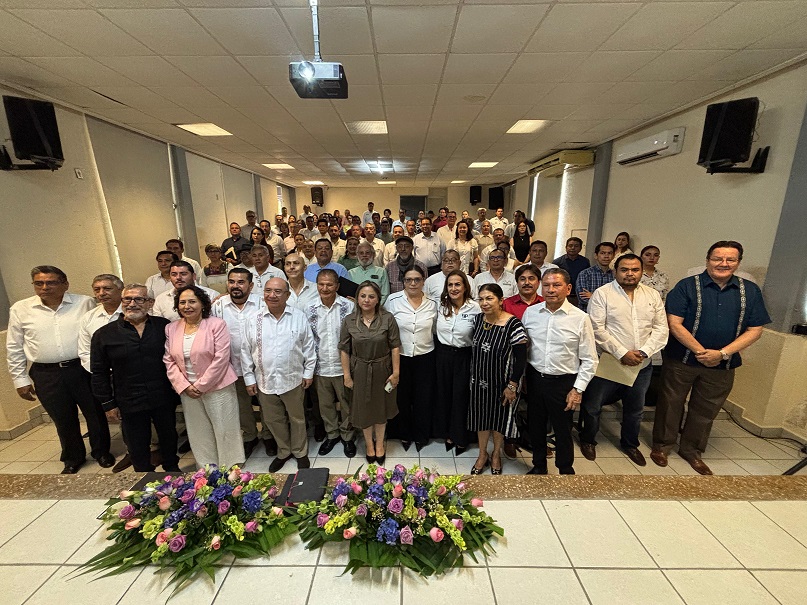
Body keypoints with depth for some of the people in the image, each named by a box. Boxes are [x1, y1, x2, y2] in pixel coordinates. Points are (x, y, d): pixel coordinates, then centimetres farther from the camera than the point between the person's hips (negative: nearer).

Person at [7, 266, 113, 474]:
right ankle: (73, 458, 35)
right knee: (64, 420, 14)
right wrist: (20, 379, 6)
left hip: (83, 369, -1)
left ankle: (102, 452, 32)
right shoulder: (20, 309, 1)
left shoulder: (85, 303, -3)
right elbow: (14, 348, 7)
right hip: (46, 376, 1)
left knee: (95, 413, 10)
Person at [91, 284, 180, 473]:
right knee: (137, 446, 15)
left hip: (164, 399, 1)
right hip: (129, 404, 0)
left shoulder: (163, 326, -4)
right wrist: (108, 404, 0)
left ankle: (172, 467, 43)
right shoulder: (104, 334, -4)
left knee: (169, 436, 19)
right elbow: (99, 373, 1)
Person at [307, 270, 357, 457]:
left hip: (343, 366, -2)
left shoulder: (348, 306, -10)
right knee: (325, 404, 18)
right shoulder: (310, 310, -2)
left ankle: (348, 436, 35)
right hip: (320, 367, 3)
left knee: (347, 404, 13)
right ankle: (332, 434, 41)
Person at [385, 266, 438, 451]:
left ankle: (421, 435, 35)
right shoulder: (393, 300, -8)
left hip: (425, 357, 1)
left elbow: (434, 329, 9)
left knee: (423, 398, 13)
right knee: (402, 397, 14)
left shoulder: (432, 303, -2)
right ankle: (403, 434, 37)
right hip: (400, 357, -1)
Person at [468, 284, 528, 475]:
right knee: (481, 417, 17)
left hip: (502, 383, -4)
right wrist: (472, 376, 10)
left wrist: (512, 386, -16)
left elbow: (521, 358, -18)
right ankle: (482, 455, 40)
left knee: (499, 418, 16)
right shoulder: (478, 319, -4)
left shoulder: (513, 325, -22)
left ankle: (496, 455, 43)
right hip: (479, 381, 4)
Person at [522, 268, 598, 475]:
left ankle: (566, 470, 40)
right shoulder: (530, 313, -3)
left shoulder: (580, 318, -11)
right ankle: (538, 466, 43)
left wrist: (578, 389, -8)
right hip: (535, 379, 3)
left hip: (564, 382, -3)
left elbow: (589, 360, -5)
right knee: (535, 426, 18)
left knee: (562, 429, 14)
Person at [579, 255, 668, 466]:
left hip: (642, 365, 5)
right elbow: (597, 329, -16)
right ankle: (588, 440, 31)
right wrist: (622, 353, -19)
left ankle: (630, 444, 44)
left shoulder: (653, 295, 6)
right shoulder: (602, 294, -9)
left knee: (635, 409, 22)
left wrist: (644, 352, -12)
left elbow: (661, 328, 2)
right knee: (592, 406, 7)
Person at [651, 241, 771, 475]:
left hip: (722, 365, 4)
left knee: (706, 410, 16)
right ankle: (662, 444, 27)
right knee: (671, 403, 8)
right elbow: (674, 324, -13)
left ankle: (691, 450, 35)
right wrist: (701, 352, -18)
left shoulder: (750, 291, 4)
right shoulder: (687, 286, -8)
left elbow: (755, 330, 1)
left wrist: (722, 354, -13)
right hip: (682, 360, -3)